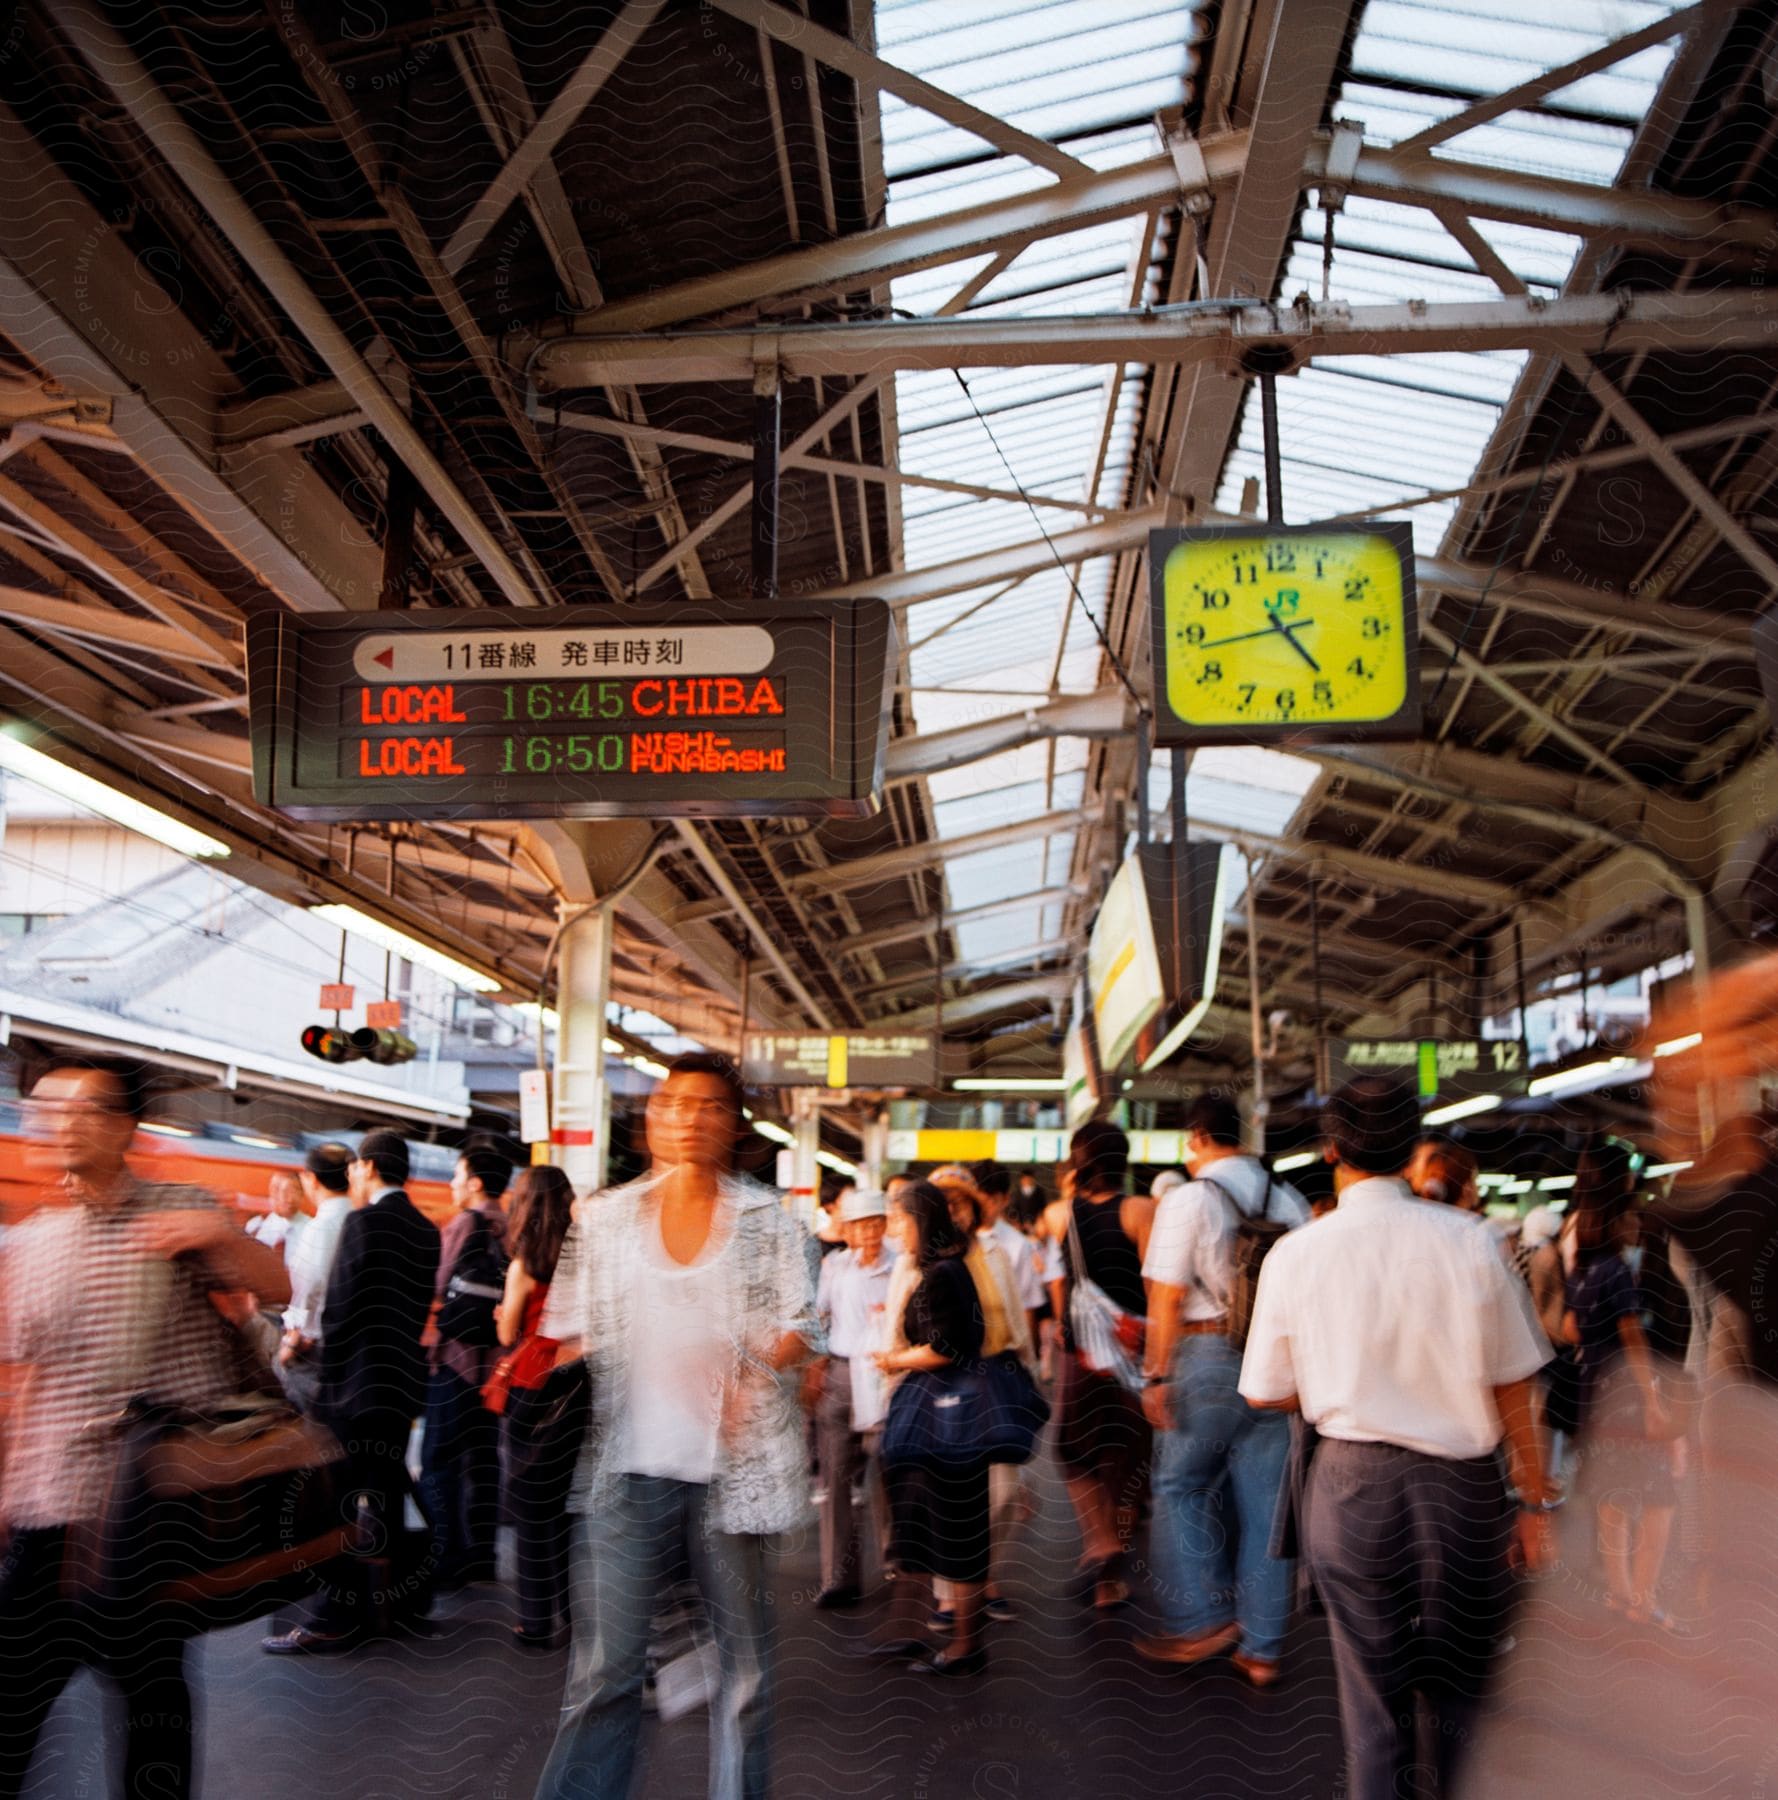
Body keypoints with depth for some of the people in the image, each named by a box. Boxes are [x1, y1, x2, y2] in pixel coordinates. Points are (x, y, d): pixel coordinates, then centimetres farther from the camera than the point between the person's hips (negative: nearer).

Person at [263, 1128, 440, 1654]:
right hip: (403, 1378, 8)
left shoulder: (364, 1221, -14)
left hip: (356, 1377, -8)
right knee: (386, 1495, 16)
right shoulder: (426, 1230, 9)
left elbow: (340, 1305, -16)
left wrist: (328, 1374, -8)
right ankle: (399, 1599, 23)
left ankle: (333, 1617, 2)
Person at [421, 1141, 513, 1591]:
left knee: (440, 1460, 2)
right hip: (496, 1360, 6)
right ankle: (481, 1556, 18)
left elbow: (435, 1292, -7)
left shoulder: (464, 1225, -11)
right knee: (484, 1458, 12)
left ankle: (447, 1560, 3)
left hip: (457, 1356, -6)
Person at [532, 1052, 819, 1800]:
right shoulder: (603, 1217, 8)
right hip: (627, 1466, 0)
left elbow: (801, 1326, 0)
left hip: (734, 1466, 0)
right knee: (602, 1667, -2)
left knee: (745, 1656, 9)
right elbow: (571, 1329, 10)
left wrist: (756, 1371, -18)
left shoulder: (768, 1220, 5)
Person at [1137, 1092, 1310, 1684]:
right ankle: (1261, 1647, 15)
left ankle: (1202, 1617, 6)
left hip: (1207, 1353, -5)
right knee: (1265, 1501, 9)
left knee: (1179, 1486, 10)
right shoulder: (1288, 1200, 7)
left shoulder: (1188, 1199, -9)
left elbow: (1167, 1296, -12)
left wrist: (1156, 1374, -7)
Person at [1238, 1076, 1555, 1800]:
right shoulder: (1468, 1241, -8)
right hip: (1462, 1486, 0)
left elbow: (1267, 1393, 1)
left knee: (1372, 1693, 12)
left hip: (1351, 1484, 0)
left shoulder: (1294, 1254, -7)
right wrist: (1533, 1503, 8)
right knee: (1459, 1691, 17)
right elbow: (1514, 1390, -3)